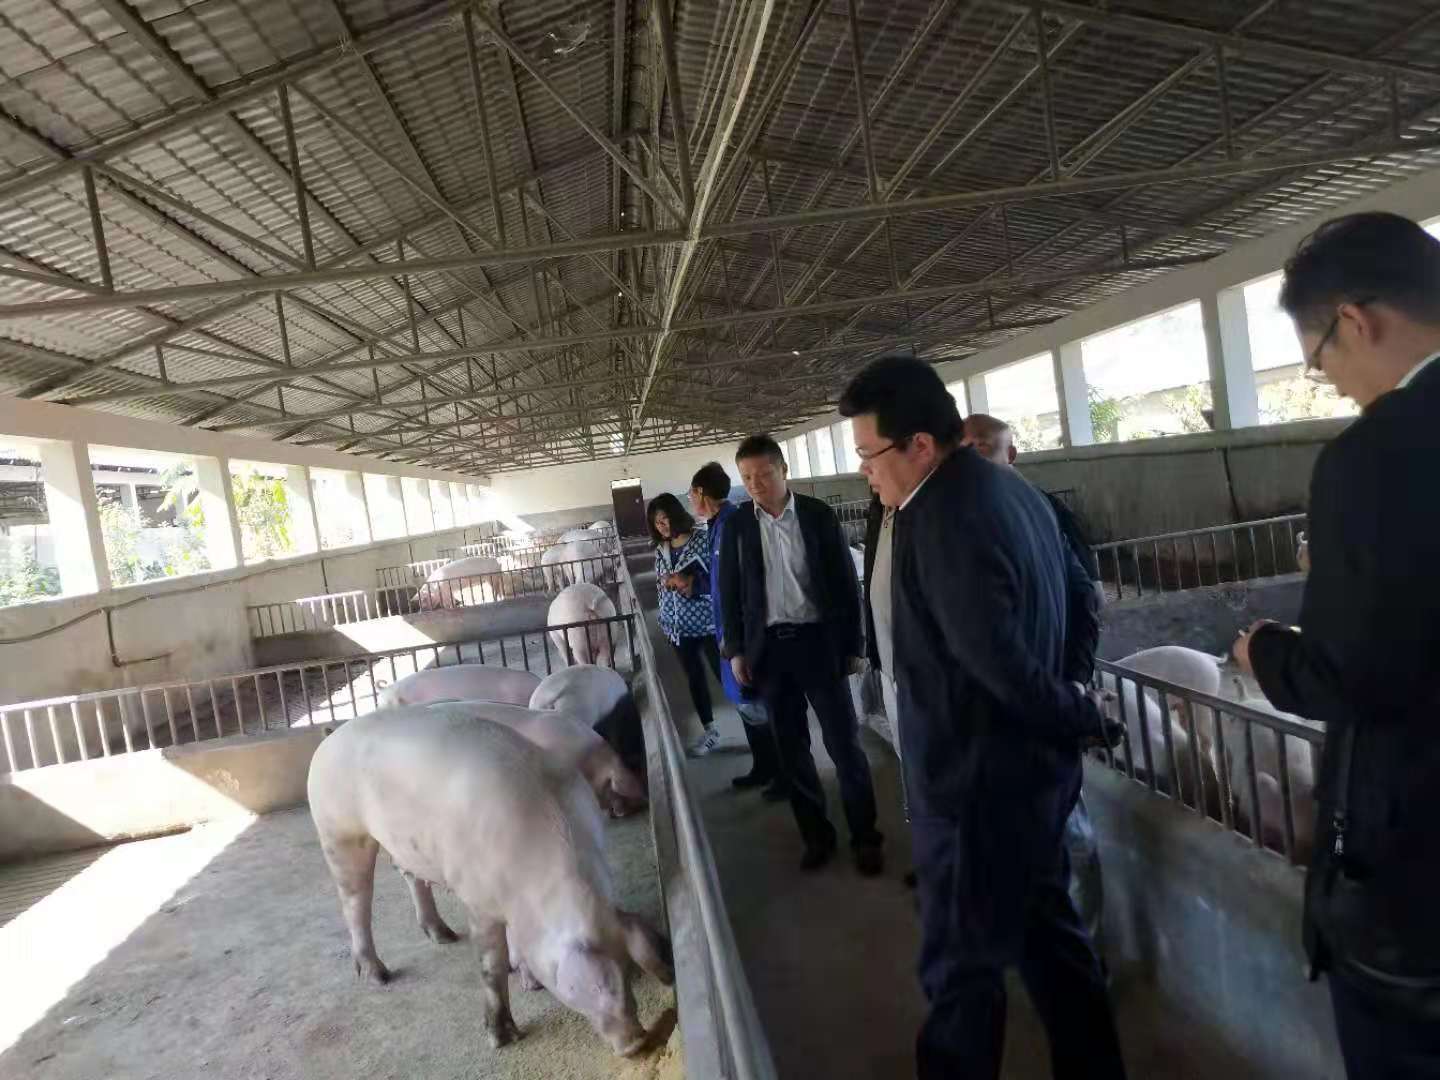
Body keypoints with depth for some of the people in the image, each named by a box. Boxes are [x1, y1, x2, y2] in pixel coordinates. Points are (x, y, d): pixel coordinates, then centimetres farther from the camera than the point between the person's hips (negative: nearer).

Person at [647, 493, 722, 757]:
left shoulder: (701, 540, -9)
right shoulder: (660, 550, 8)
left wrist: (693, 583, -20)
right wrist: (668, 582, -1)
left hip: (706, 621, -6)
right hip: (677, 625, 6)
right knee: (694, 678, 15)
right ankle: (709, 732, 28)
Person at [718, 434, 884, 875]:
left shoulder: (818, 515, -3)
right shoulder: (737, 525, 2)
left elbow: (845, 582, -1)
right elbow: (729, 591, 7)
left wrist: (852, 645, -2)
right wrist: (736, 650, 2)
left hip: (818, 641, -2)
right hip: (768, 646, 2)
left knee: (844, 743, 4)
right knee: (791, 748, 11)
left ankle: (866, 837, 20)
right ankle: (816, 835, 27)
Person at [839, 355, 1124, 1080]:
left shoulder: (943, 519, -25)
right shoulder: (1012, 488, 5)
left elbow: (999, 662, -26)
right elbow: (1078, 595, 15)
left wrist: (1080, 717, -9)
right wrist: (1073, 711, 14)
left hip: (977, 777, -9)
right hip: (1031, 761, 10)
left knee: (962, 963, 7)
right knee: (1047, 927, 23)